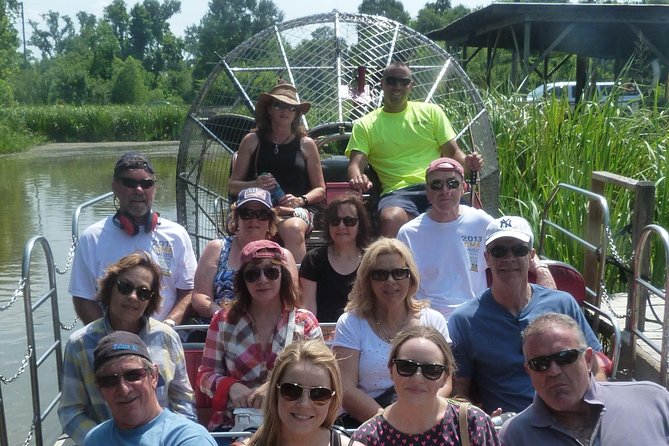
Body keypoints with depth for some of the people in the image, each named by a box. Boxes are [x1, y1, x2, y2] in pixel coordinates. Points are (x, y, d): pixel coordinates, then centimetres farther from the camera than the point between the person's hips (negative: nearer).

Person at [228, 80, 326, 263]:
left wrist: (300, 200, -6)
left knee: (293, 229, -36)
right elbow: (233, 185, 13)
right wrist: (254, 185, -8)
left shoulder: (306, 144, 12)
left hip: (298, 209, 0)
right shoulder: (252, 141, 12)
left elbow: (320, 190, 15)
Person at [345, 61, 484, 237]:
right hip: (397, 191, -1)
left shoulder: (431, 112, 20)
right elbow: (355, 164, 5)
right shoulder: (365, 125, 16)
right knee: (391, 219, -38)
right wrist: (357, 178, -20)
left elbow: (452, 152, 18)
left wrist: (467, 162, -7)